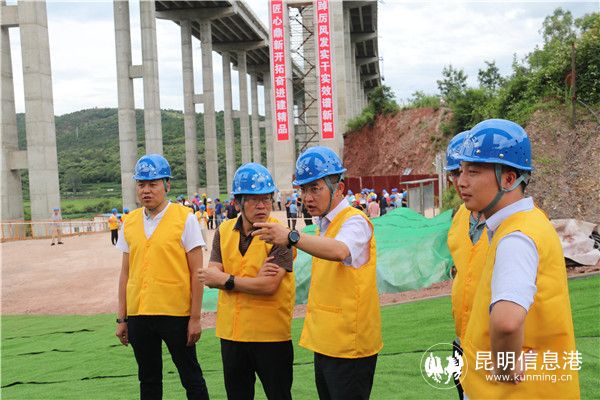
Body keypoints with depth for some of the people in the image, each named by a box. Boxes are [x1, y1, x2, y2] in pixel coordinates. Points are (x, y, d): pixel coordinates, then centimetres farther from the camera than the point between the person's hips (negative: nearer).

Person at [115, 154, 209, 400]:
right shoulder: (129, 222, 7)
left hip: (176, 314, -4)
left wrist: (195, 317, -9)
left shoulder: (185, 218, -7)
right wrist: (121, 318, 9)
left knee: (191, 378, 8)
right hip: (138, 315, 4)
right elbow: (126, 273, 11)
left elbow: (196, 272, -7)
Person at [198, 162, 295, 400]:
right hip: (231, 330, 5)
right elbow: (212, 275, -5)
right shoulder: (224, 231, 4)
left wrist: (226, 280, -12)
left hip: (270, 334, -5)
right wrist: (254, 278, -18)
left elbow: (269, 285, -21)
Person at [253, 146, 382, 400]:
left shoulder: (354, 221, -15)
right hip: (324, 343, 9)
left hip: (349, 346, -9)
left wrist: (292, 237, -49)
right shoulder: (324, 225, 13)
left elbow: (339, 250, -38)